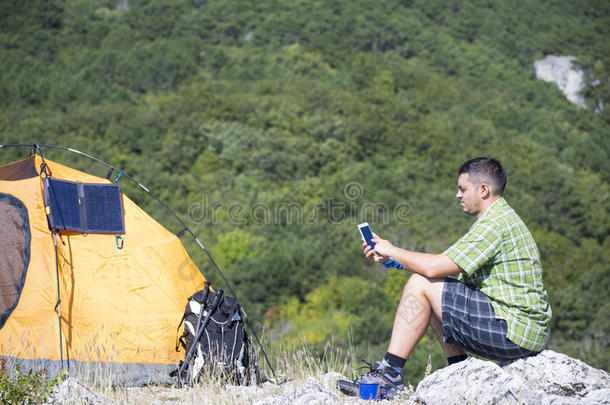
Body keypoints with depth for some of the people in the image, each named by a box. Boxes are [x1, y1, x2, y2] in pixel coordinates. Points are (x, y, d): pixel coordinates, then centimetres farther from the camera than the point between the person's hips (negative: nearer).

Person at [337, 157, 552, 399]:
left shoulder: (495, 222, -15)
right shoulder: (503, 218, 18)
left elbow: (434, 268, -19)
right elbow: (445, 271, 17)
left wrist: (392, 251, -2)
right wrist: (390, 260, 13)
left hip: (515, 331, -10)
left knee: (420, 285, -9)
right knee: (435, 292, 18)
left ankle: (389, 376, -5)